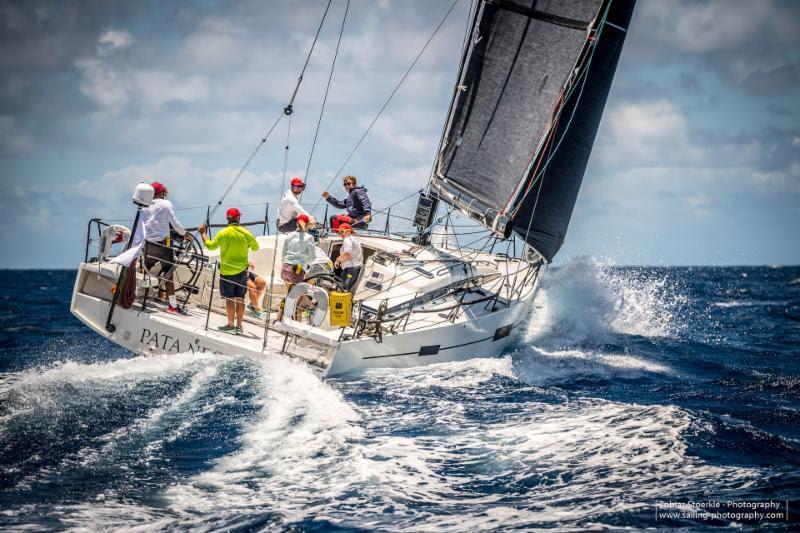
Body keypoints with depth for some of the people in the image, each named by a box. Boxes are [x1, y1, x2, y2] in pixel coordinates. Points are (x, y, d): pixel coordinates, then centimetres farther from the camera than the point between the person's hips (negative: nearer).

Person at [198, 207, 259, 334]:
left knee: (229, 298, 3)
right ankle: (239, 326, 10)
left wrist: (203, 233, 4)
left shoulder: (223, 233, -11)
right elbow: (255, 248, 7)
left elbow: (211, 246, -8)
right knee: (240, 298, 8)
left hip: (227, 271, -2)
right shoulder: (246, 233, -4)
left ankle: (231, 325, 2)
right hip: (242, 270, 2)